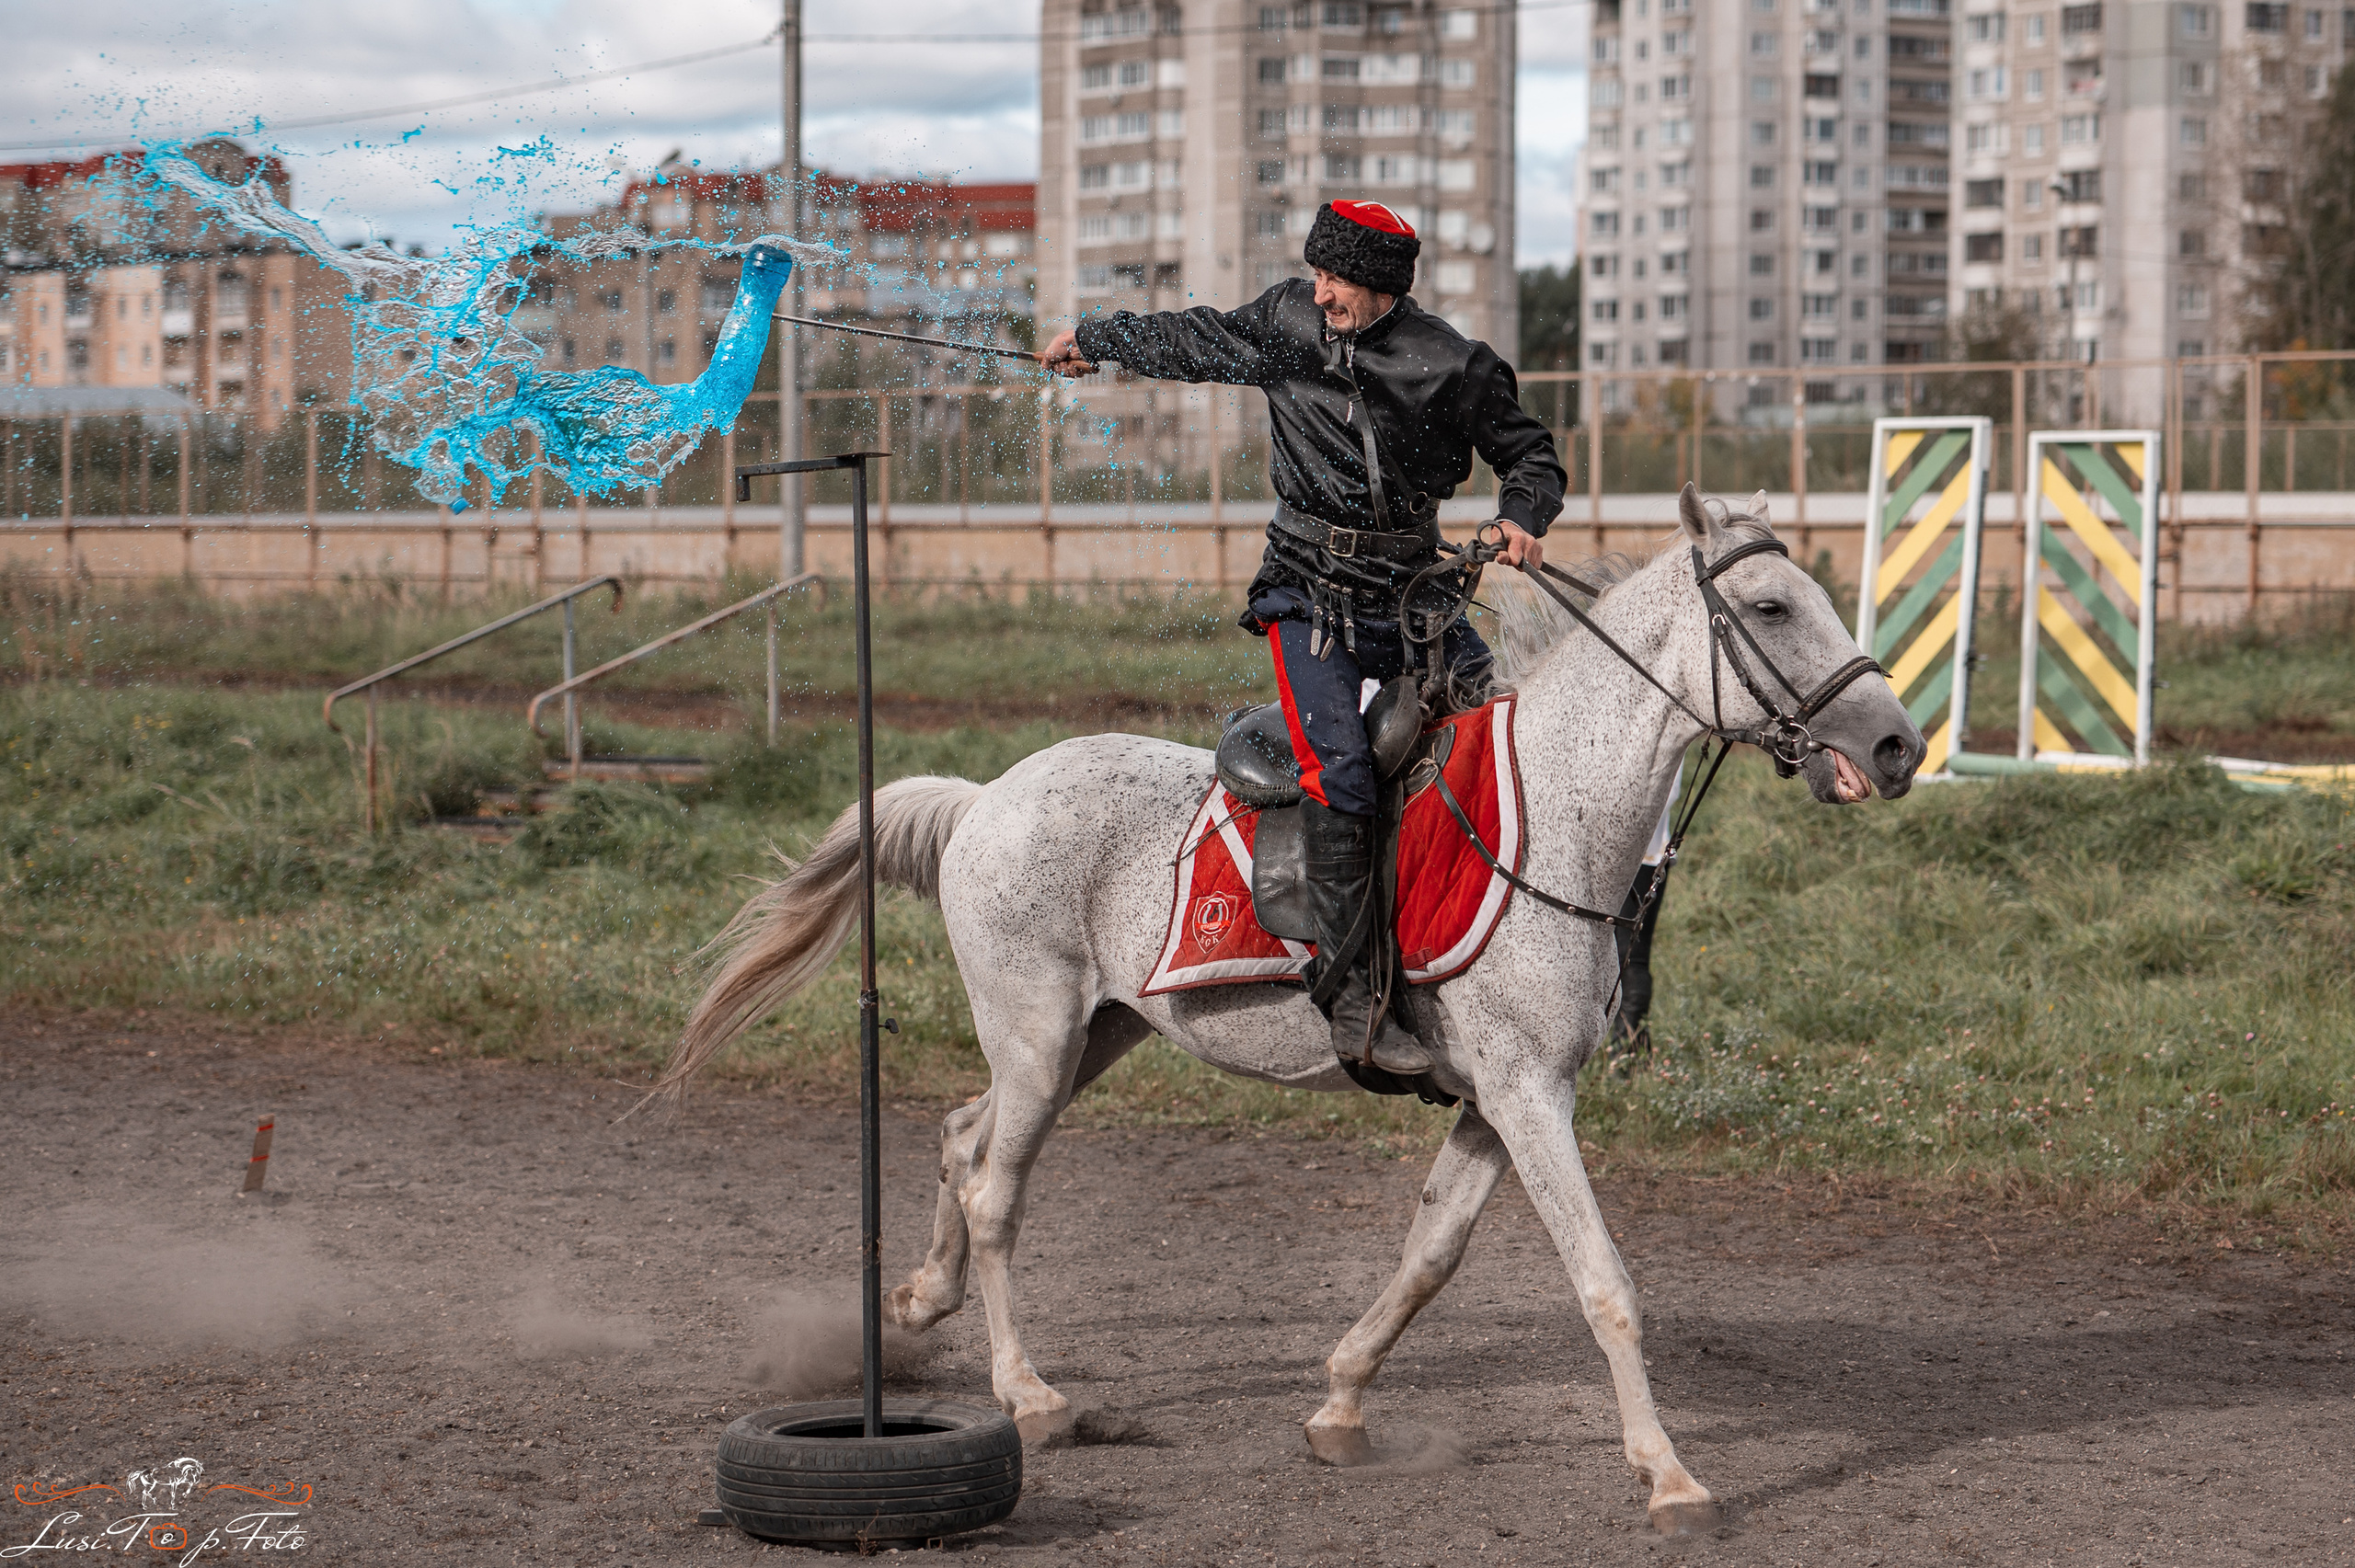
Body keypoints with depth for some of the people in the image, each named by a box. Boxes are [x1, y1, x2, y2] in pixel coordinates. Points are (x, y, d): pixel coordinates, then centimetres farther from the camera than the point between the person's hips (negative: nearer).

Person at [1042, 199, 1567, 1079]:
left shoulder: (1452, 367, -5)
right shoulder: (1288, 322, 2)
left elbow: (1530, 457, 7)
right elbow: (1199, 343, 21)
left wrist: (1520, 517, -15)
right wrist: (1096, 341, 35)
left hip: (1411, 595, 2)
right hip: (1309, 592, -2)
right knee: (1340, 766, -23)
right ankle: (1347, 994, -28)